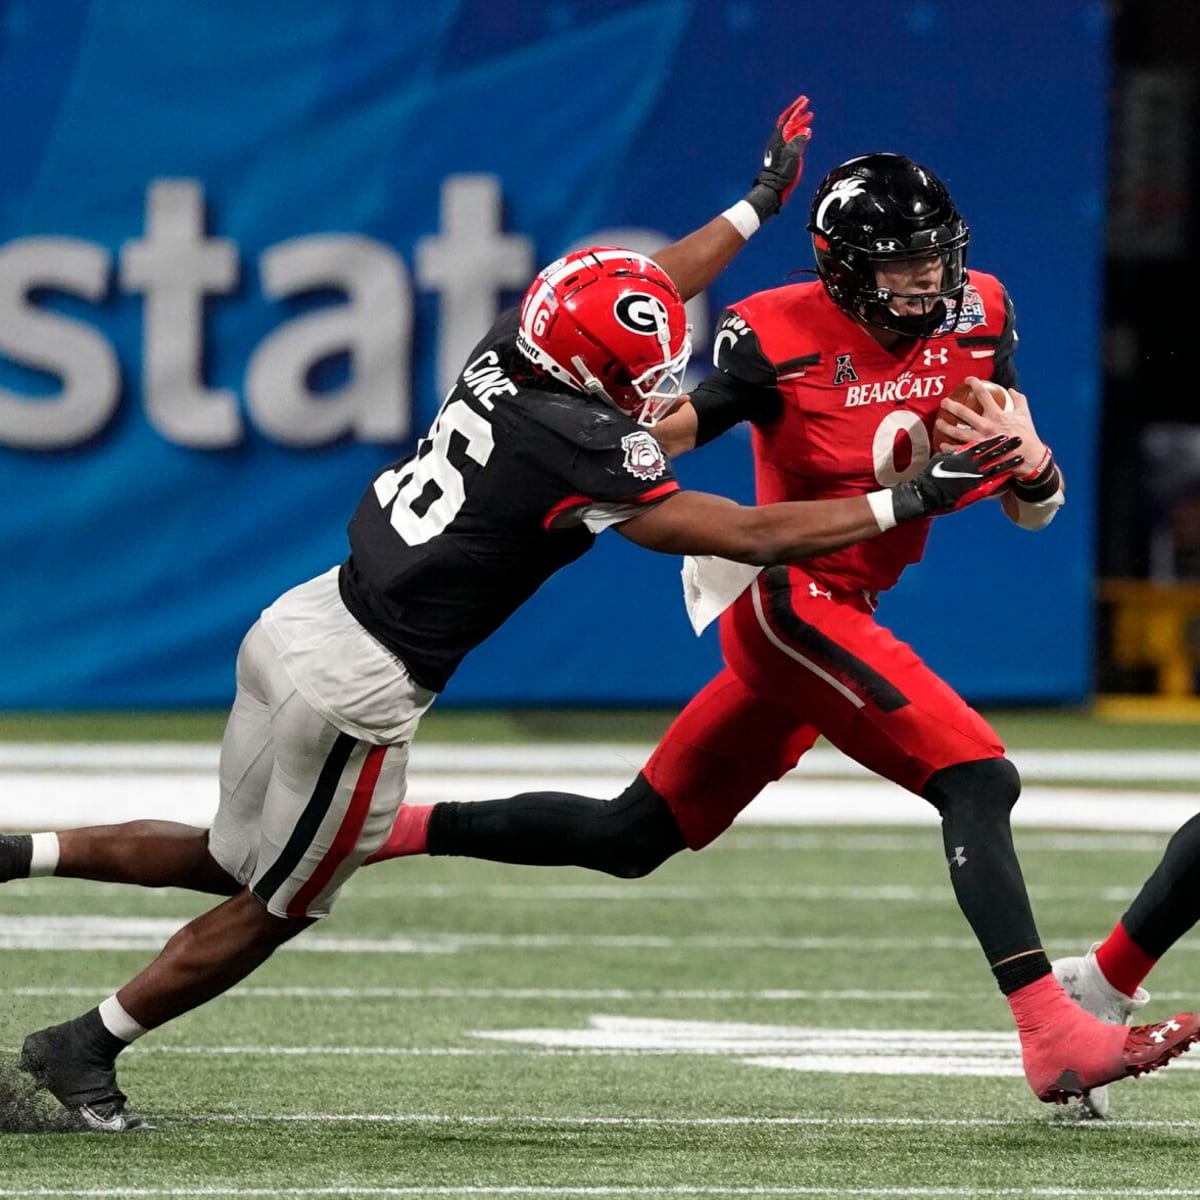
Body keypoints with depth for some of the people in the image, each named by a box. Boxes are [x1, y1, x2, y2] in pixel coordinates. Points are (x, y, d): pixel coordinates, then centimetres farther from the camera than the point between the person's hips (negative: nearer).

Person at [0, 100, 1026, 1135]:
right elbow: (753, 536, -17)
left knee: (232, 863, 23)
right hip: (358, 689, -8)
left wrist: (758, 205, 32)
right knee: (274, 910, 12)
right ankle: (84, 1048, 20)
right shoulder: (578, 449, -21)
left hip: (303, 620, 8)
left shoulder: (510, 351, 1)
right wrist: (913, 501, -12)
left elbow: (647, 292, 21)